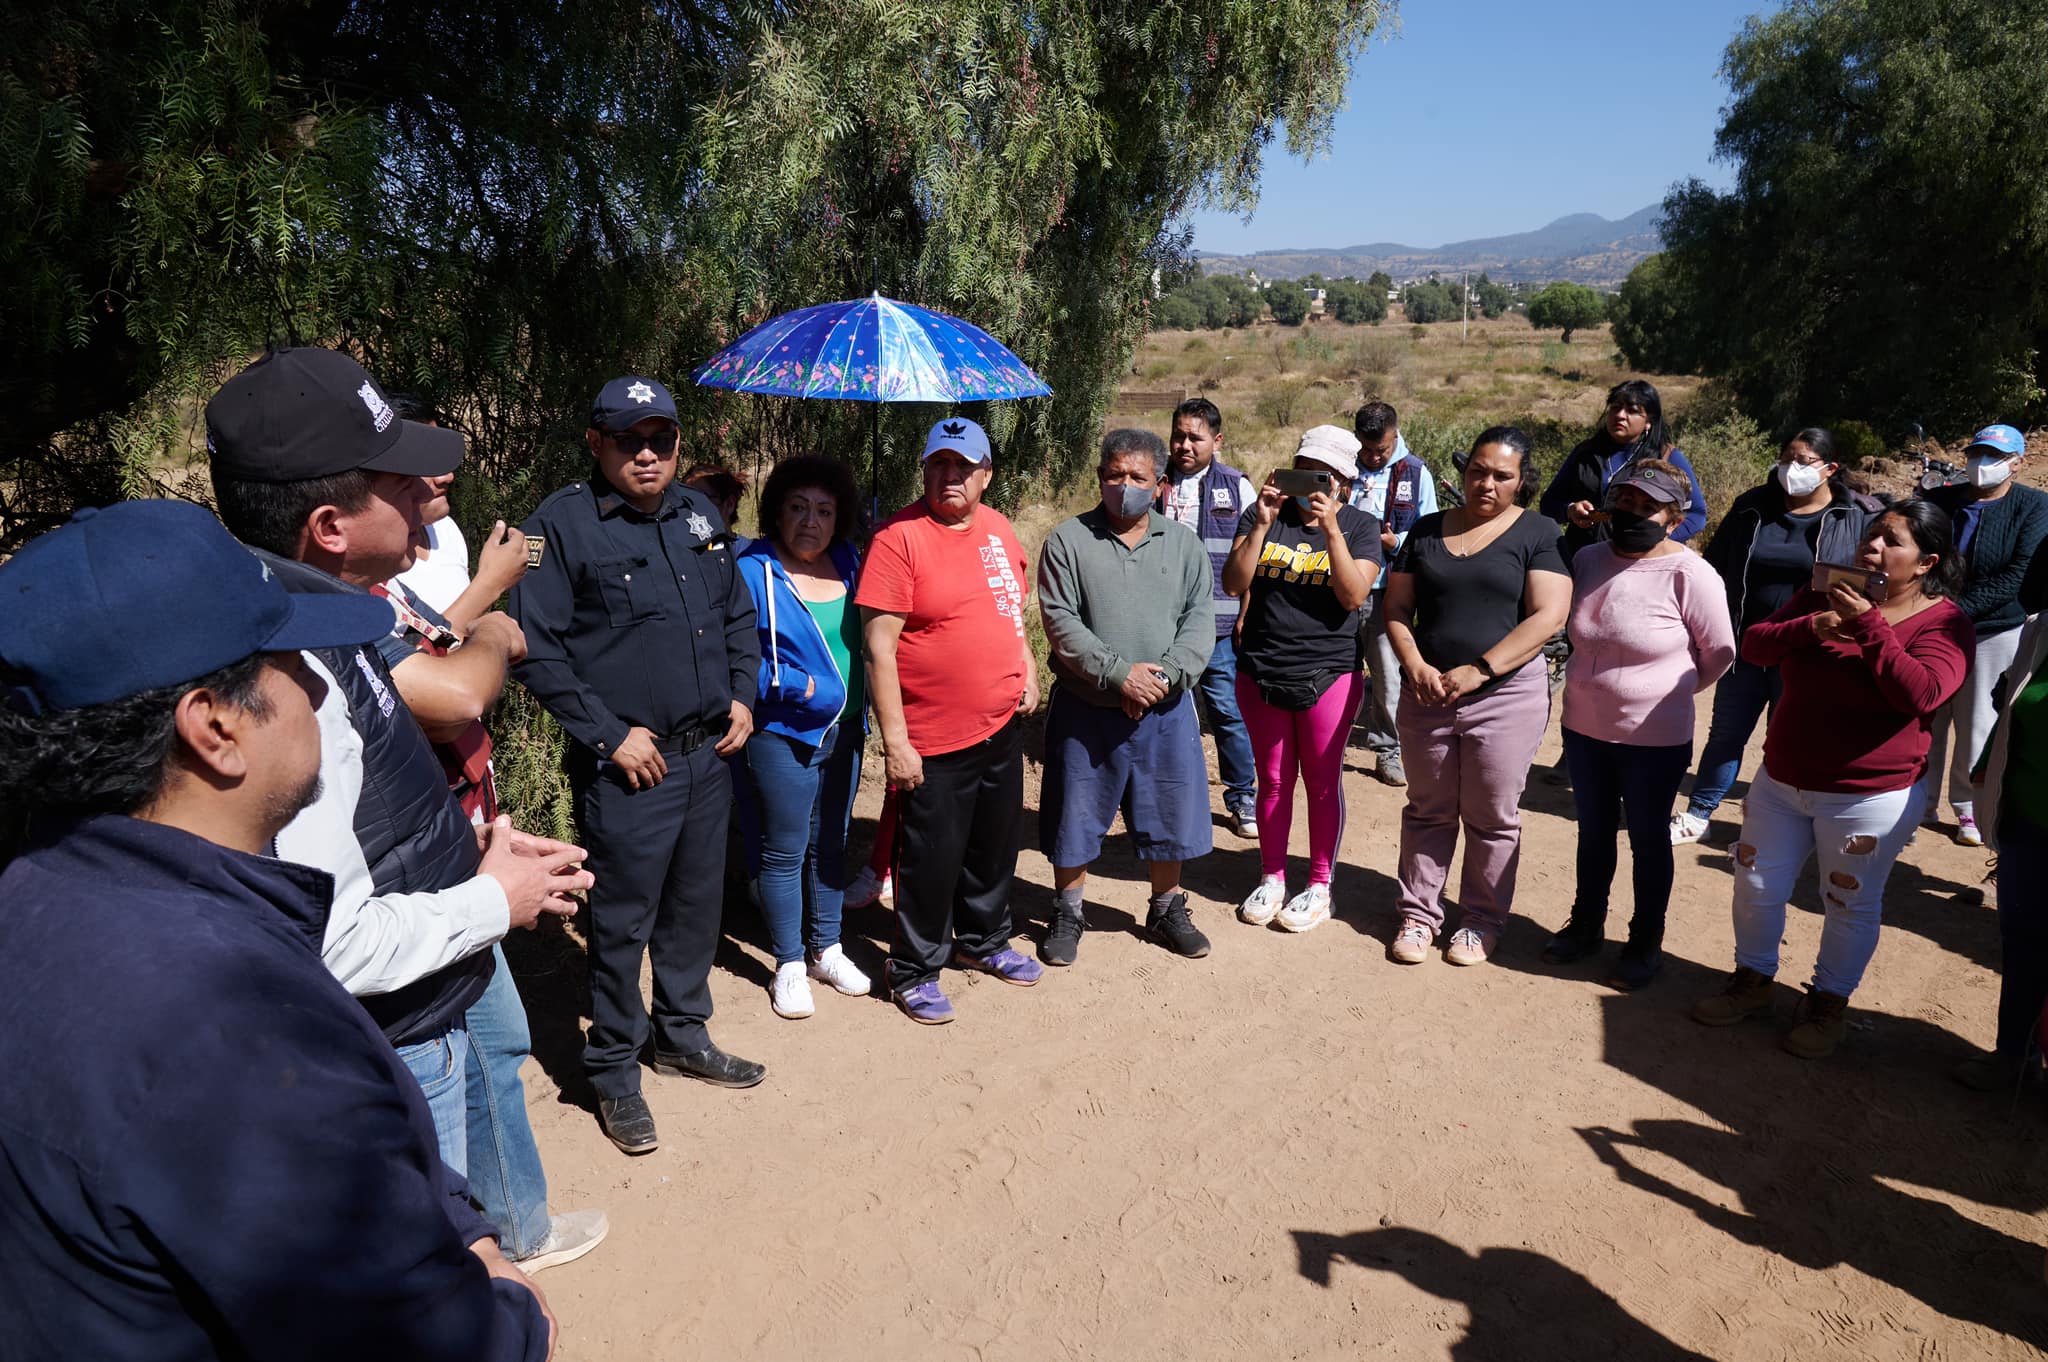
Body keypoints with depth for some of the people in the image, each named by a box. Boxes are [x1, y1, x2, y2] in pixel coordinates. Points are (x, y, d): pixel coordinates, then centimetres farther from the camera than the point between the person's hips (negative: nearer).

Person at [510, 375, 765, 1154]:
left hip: (711, 756, 7)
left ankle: (683, 1037, 37)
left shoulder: (697, 515, 11)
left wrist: (742, 696, 6)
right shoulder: (561, 525, -10)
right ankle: (613, 1071, 23)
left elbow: (739, 615, 20)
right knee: (623, 922, 4)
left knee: (697, 907, 18)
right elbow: (536, 648, -14)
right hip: (627, 766, -6)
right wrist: (610, 734, -16)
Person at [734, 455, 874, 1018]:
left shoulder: (846, 562, 4)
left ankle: (826, 950, 32)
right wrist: (802, 688, -20)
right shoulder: (753, 571, -13)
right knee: (785, 852, 5)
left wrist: (860, 702, 4)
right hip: (785, 734, -6)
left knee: (831, 844, 17)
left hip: (845, 730, 6)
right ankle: (789, 965, 19)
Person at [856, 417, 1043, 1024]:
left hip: (1004, 725, 7)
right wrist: (895, 740, -19)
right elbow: (879, 645, -17)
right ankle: (913, 970, 25)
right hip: (935, 739, -7)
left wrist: (1029, 671, 6)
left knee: (996, 844, 21)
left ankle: (983, 941, 43)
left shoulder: (998, 528, 6)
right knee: (932, 858, 5)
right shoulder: (900, 537, -15)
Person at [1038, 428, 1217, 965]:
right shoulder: (1068, 540, -3)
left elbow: (1200, 622, -1)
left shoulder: (1184, 546, 6)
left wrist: (1164, 678, -16)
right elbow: (1060, 622, -11)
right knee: (1075, 817, 8)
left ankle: (1166, 910, 33)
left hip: (1166, 710, 2)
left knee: (1170, 815, 12)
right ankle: (1068, 915, 28)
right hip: (1085, 708, -2)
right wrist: (1118, 673, -19)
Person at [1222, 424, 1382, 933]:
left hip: (1328, 675, -2)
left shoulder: (1360, 526, -2)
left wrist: (1330, 529, -23)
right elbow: (1234, 583, -9)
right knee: (1273, 780, 13)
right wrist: (1261, 525, -19)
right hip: (1261, 671, 2)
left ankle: (1320, 885, 22)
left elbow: (1353, 596, -15)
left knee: (1322, 781, 7)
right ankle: (1271, 877, 27)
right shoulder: (1263, 515, 1)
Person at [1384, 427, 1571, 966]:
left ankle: (1483, 921, 22)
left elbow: (1547, 616, -12)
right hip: (1426, 693, 3)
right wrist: (1416, 667, -9)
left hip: (1506, 694, -3)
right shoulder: (1427, 530, 9)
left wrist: (1478, 670, -18)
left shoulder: (1537, 533, -2)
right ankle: (1418, 914, 24)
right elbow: (1397, 609, 8)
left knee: (1492, 817, 6)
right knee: (1428, 811, 12)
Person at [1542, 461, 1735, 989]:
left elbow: (1719, 653, -6)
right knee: (1593, 831, 20)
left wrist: (1672, 690, 5)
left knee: (1648, 840, 12)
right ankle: (1586, 925, 37)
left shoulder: (1690, 574, -17)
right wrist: (1597, 684, 10)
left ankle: (1646, 944, 29)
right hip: (1584, 728, 5)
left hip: (1655, 738, -4)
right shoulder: (1588, 560, -2)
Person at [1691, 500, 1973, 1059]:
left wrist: (1867, 624, -27)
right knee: (1756, 885, 12)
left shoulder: (1944, 622, -11)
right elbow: (1754, 645, -3)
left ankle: (1829, 1002, 29)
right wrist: (1810, 627, -20)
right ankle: (1752, 981, 32)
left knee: (1850, 905, 8)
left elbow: (1920, 694, -27)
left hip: (1871, 796, -5)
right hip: (1780, 781, 5)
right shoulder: (1826, 595, 5)